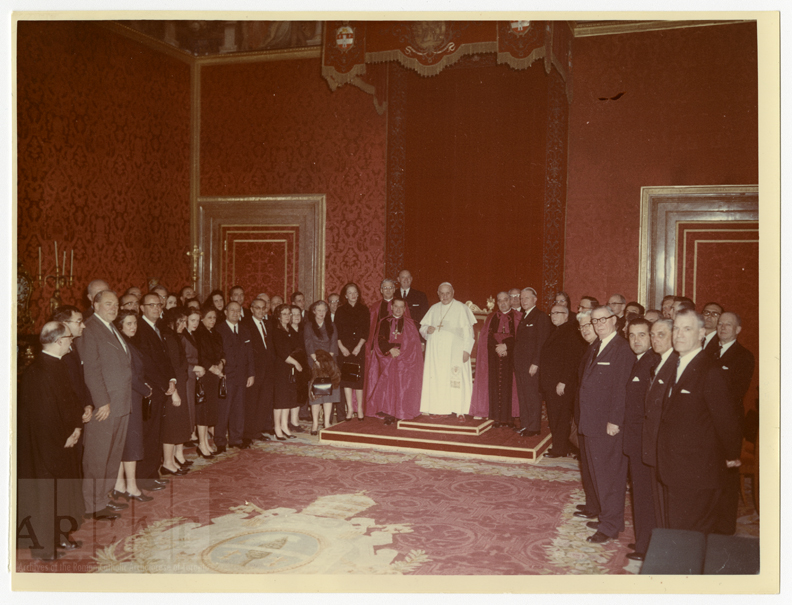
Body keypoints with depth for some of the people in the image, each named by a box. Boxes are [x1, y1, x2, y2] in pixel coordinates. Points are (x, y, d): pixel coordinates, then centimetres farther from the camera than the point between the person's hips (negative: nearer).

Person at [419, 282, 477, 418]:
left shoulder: (461, 308, 3)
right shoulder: (434, 309, 16)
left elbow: (467, 331, -2)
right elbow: (422, 327, 18)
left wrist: (466, 350, -12)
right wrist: (427, 329, -6)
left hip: (454, 350, -4)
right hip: (435, 350, 4)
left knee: (457, 379, -9)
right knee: (436, 379, -1)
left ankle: (459, 410, -5)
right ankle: (438, 409, 5)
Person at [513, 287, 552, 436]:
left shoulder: (541, 316, -8)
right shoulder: (523, 317, 18)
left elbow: (541, 342, -14)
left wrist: (535, 363, -18)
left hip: (532, 364, -8)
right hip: (520, 363, 8)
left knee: (533, 396, -3)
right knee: (522, 396, 10)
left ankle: (534, 427, 4)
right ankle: (525, 425, 18)